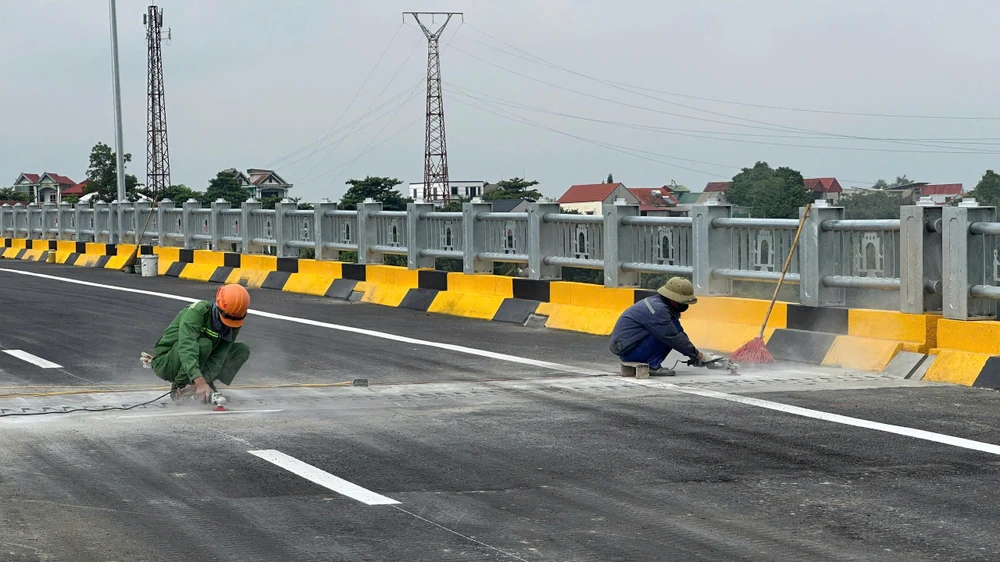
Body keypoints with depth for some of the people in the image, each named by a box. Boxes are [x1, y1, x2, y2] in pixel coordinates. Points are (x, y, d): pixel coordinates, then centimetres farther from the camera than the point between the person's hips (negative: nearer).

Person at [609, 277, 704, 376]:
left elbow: (679, 332, 18)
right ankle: (653, 366, -14)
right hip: (628, 350, -10)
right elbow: (673, 337, -20)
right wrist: (695, 353, -10)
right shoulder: (658, 309, -20)